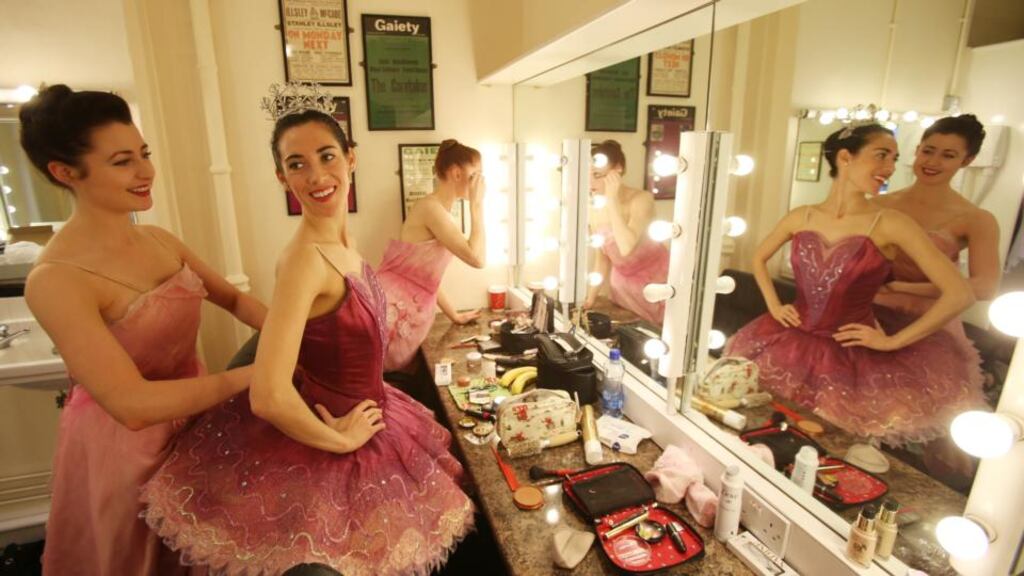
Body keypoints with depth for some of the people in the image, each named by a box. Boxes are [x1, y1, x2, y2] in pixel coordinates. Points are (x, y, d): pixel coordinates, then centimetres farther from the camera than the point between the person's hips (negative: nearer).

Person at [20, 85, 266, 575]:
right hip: (121, 445, -6)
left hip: (193, 421, 6)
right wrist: (256, 371, -29)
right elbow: (132, 404, -30)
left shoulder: (159, 240, -3)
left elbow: (231, 298, 6)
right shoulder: (56, 279, -24)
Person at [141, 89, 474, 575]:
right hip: (337, 433, -8)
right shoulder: (304, 259, -30)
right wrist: (340, 440, -20)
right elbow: (269, 397, -35)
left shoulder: (343, 237, -3)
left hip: (359, 415, 8)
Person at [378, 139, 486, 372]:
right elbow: (477, 258, -22)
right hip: (394, 310, -10)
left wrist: (454, 315, 27)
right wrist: (477, 204, -12)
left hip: (410, 314, 10)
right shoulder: (431, 207, -14)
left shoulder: (440, 211, 17)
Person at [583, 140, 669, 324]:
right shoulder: (594, 209, -8)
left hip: (657, 281, -4)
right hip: (622, 281, 5)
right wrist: (590, 298, -4)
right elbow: (602, 258, 1)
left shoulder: (641, 199, -23)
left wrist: (613, 200, -35)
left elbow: (627, 248, -39)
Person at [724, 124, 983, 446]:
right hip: (792, 342, 2)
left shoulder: (891, 225, -11)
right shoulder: (801, 217, -2)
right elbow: (759, 258, 16)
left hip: (855, 354, -2)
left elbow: (959, 295, -11)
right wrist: (773, 305, 5)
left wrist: (893, 342, -9)